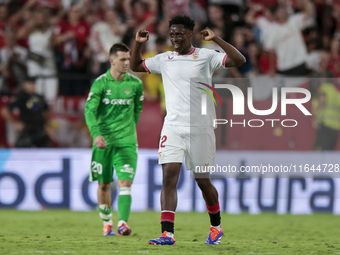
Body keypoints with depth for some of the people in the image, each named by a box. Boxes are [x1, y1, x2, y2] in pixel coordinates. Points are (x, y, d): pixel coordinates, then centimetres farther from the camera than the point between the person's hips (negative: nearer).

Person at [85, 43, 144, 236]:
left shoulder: (135, 84, 2)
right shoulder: (101, 83, -5)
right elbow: (90, 110, -12)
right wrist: (96, 134, -25)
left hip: (126, 142, 0)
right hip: (103, 140, 0)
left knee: (125, 182, -15)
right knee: (104, 185, 9)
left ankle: (123, 223, -23)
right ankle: (107, 223, 26)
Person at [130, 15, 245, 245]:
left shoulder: (205, 57, -1)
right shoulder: (165, 59, 11)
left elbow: (239, 60, -11)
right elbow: (136, 66, 25)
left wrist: (216, 39, -18)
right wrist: (138, 44, 8)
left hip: (200, 128, -3)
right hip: (172, 127, 3)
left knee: (203, 181, 6)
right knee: (169, 176, -13)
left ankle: (216, 226, 30)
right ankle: (167, 233, -18)